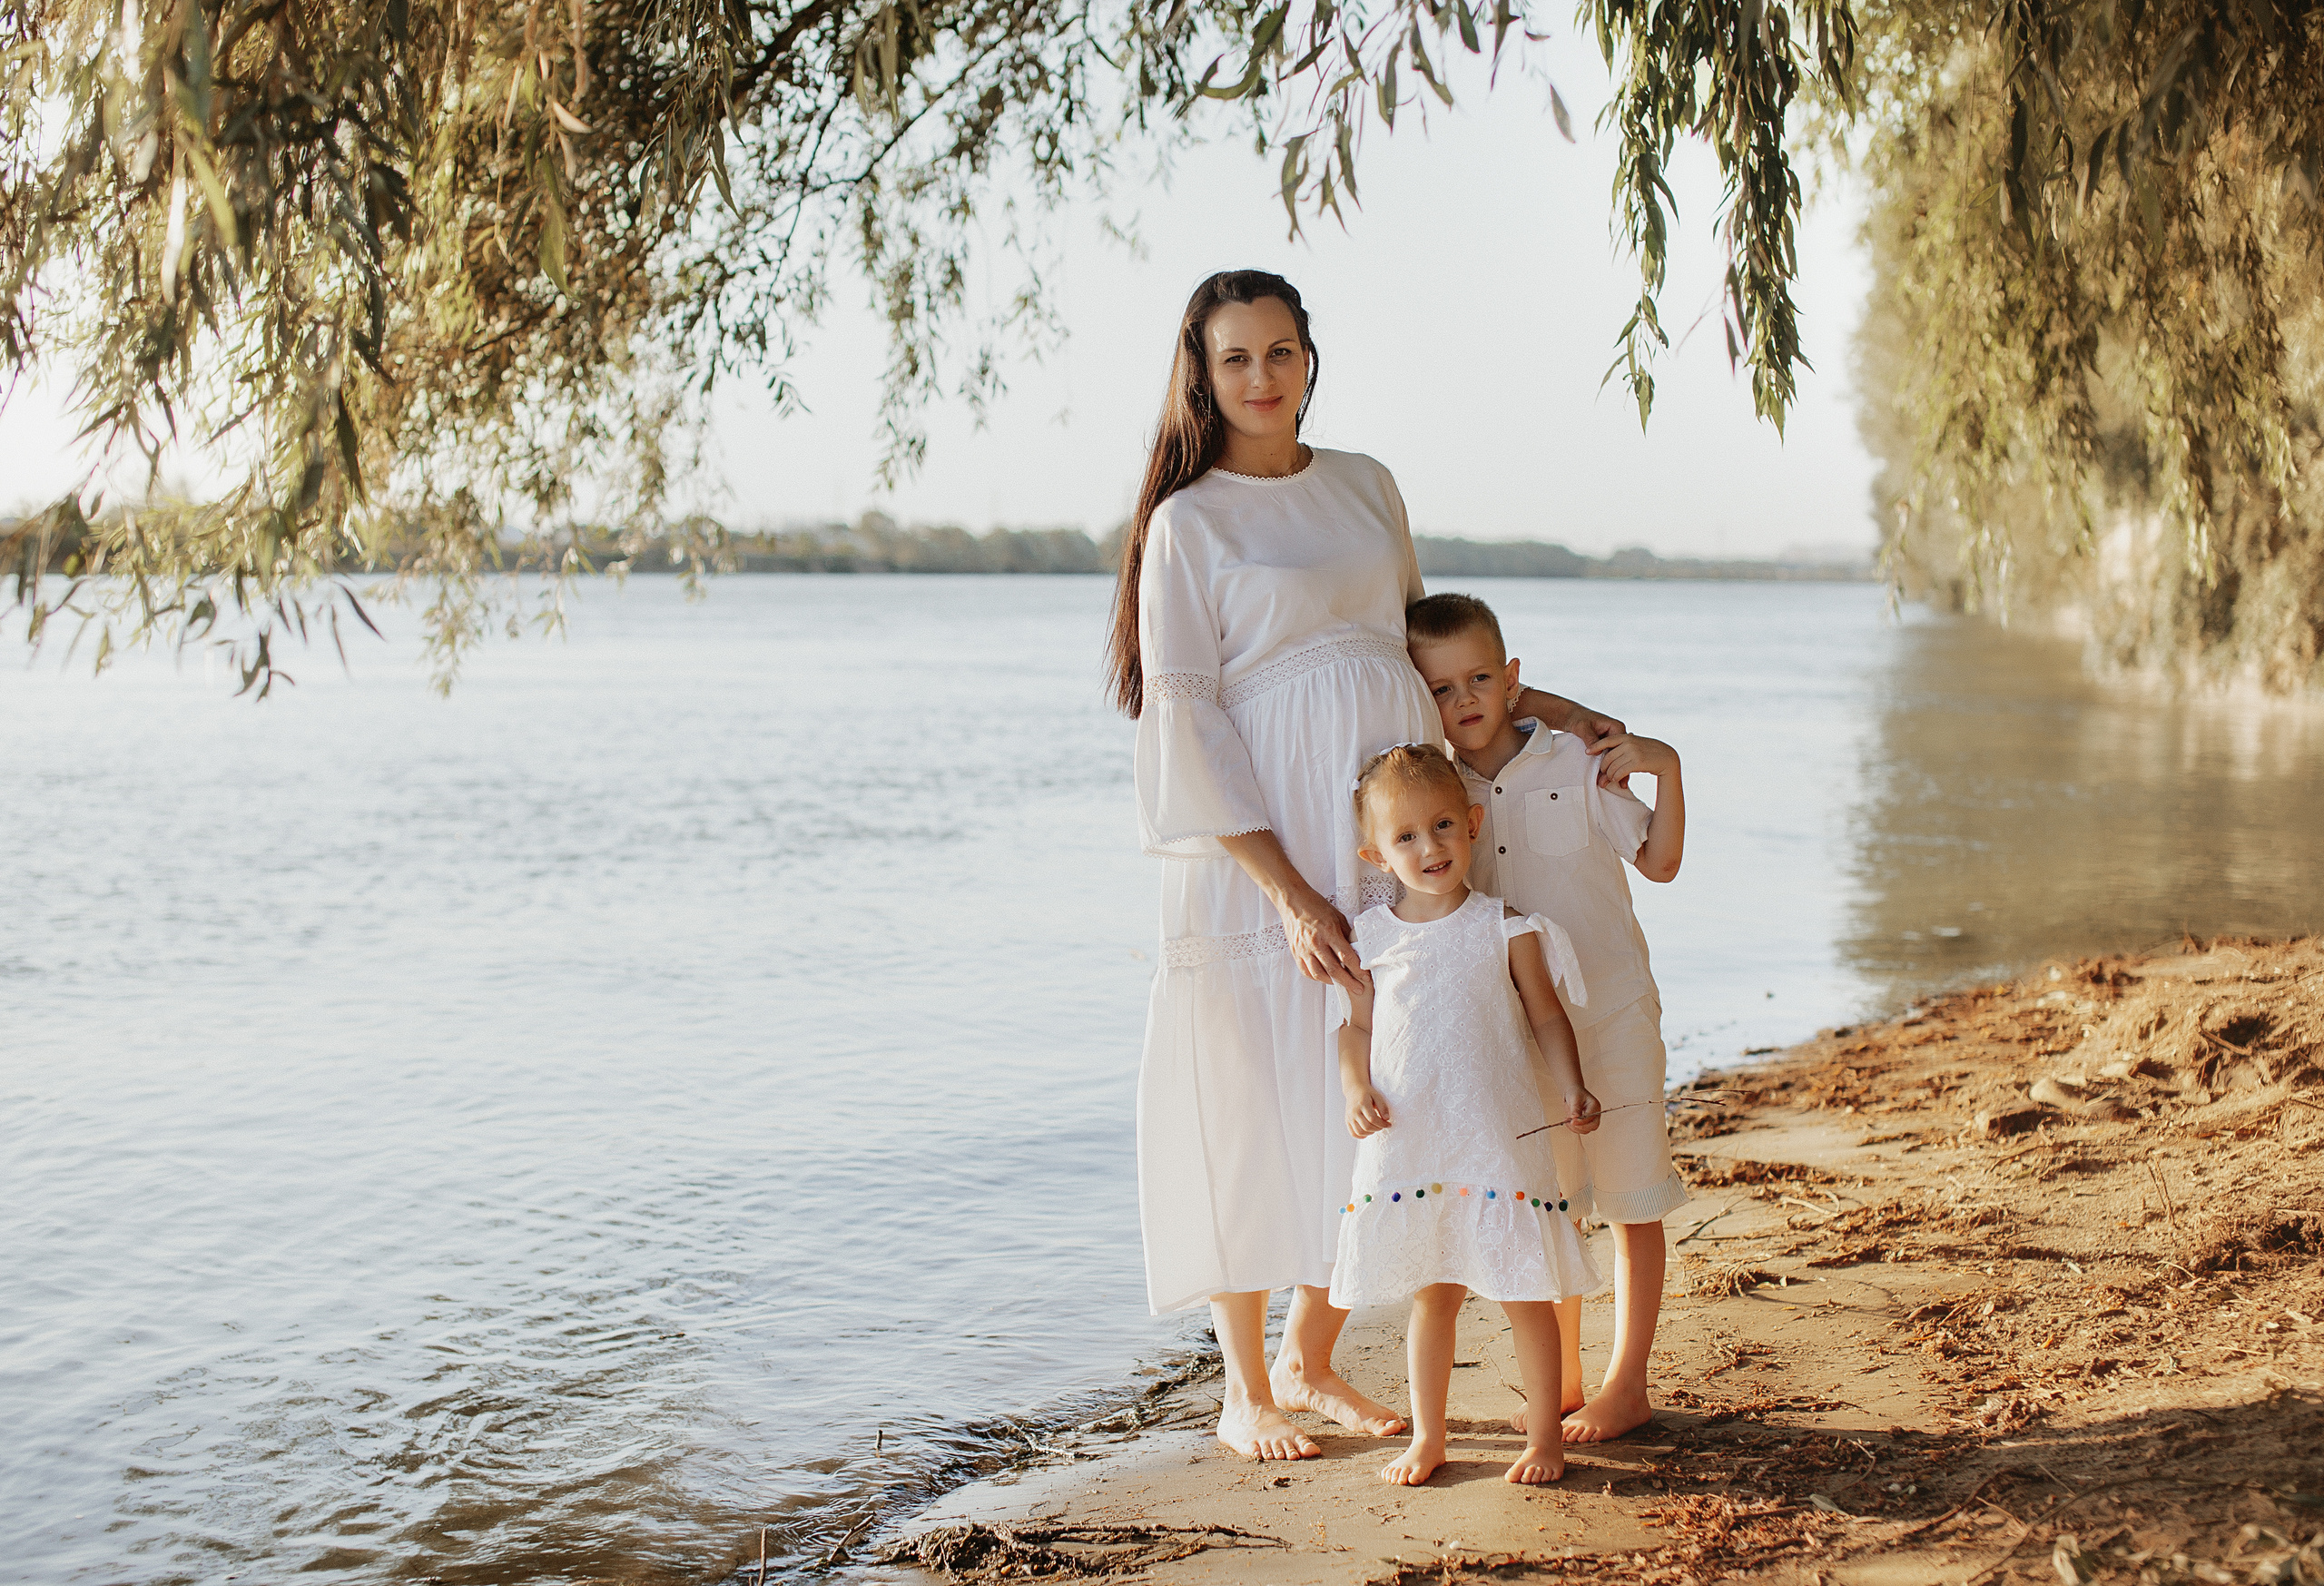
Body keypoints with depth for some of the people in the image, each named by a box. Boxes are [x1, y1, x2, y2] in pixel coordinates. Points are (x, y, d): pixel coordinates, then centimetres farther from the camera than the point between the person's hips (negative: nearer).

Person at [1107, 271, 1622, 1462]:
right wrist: (1288, 892, -16)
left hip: (1389, 827, 5)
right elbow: (1185, 720, -10)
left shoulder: (1366, 485, 13)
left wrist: (1535, 705, 16)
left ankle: (1310, 1359, 24)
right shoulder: (1189, 523, -4)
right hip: (1267, 847, -5)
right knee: (1260, 1099, 1)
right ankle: (1244, 1392, 16)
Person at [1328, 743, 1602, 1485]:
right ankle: (1426, 1437, 25)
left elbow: (1546, 1016, 3)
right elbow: (1358, 1026, 11)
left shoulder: (1505, 928, -3)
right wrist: (1356, 1090, -6)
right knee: (1431, 1295, 13)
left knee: (1524, 1294, 5)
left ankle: (1545, 1432, 20)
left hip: (1498, 1140, -2)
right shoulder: (1371, 939, 2)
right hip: (1407, 1146, 2)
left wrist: (1573, 1091, -9)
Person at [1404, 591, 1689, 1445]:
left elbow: (1659, 862, -4)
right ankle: (1560, 1380, 25)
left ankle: (1627, 1384, 17)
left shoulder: (1575, 764, -8)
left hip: (1609, 1016, -3)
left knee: (1630, 1203, 5)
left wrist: (1666, 767, -16)